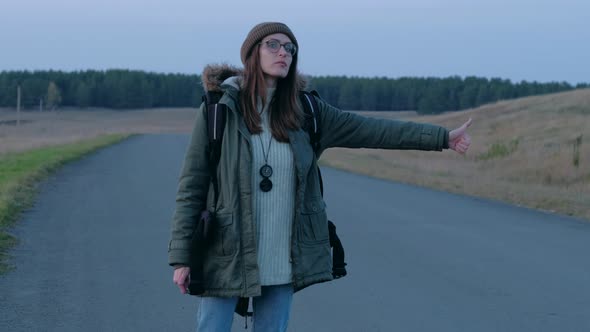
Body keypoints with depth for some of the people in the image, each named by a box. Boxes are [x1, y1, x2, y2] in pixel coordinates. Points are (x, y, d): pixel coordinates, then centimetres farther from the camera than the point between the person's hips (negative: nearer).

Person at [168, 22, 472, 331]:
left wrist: (442, 137, 2)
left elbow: (369, 130, 4)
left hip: (282, 261, 3)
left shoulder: (304, 111, 3)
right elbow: (191, 187, -6)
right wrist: (180, 257, -9)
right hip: (228, 255, -3)